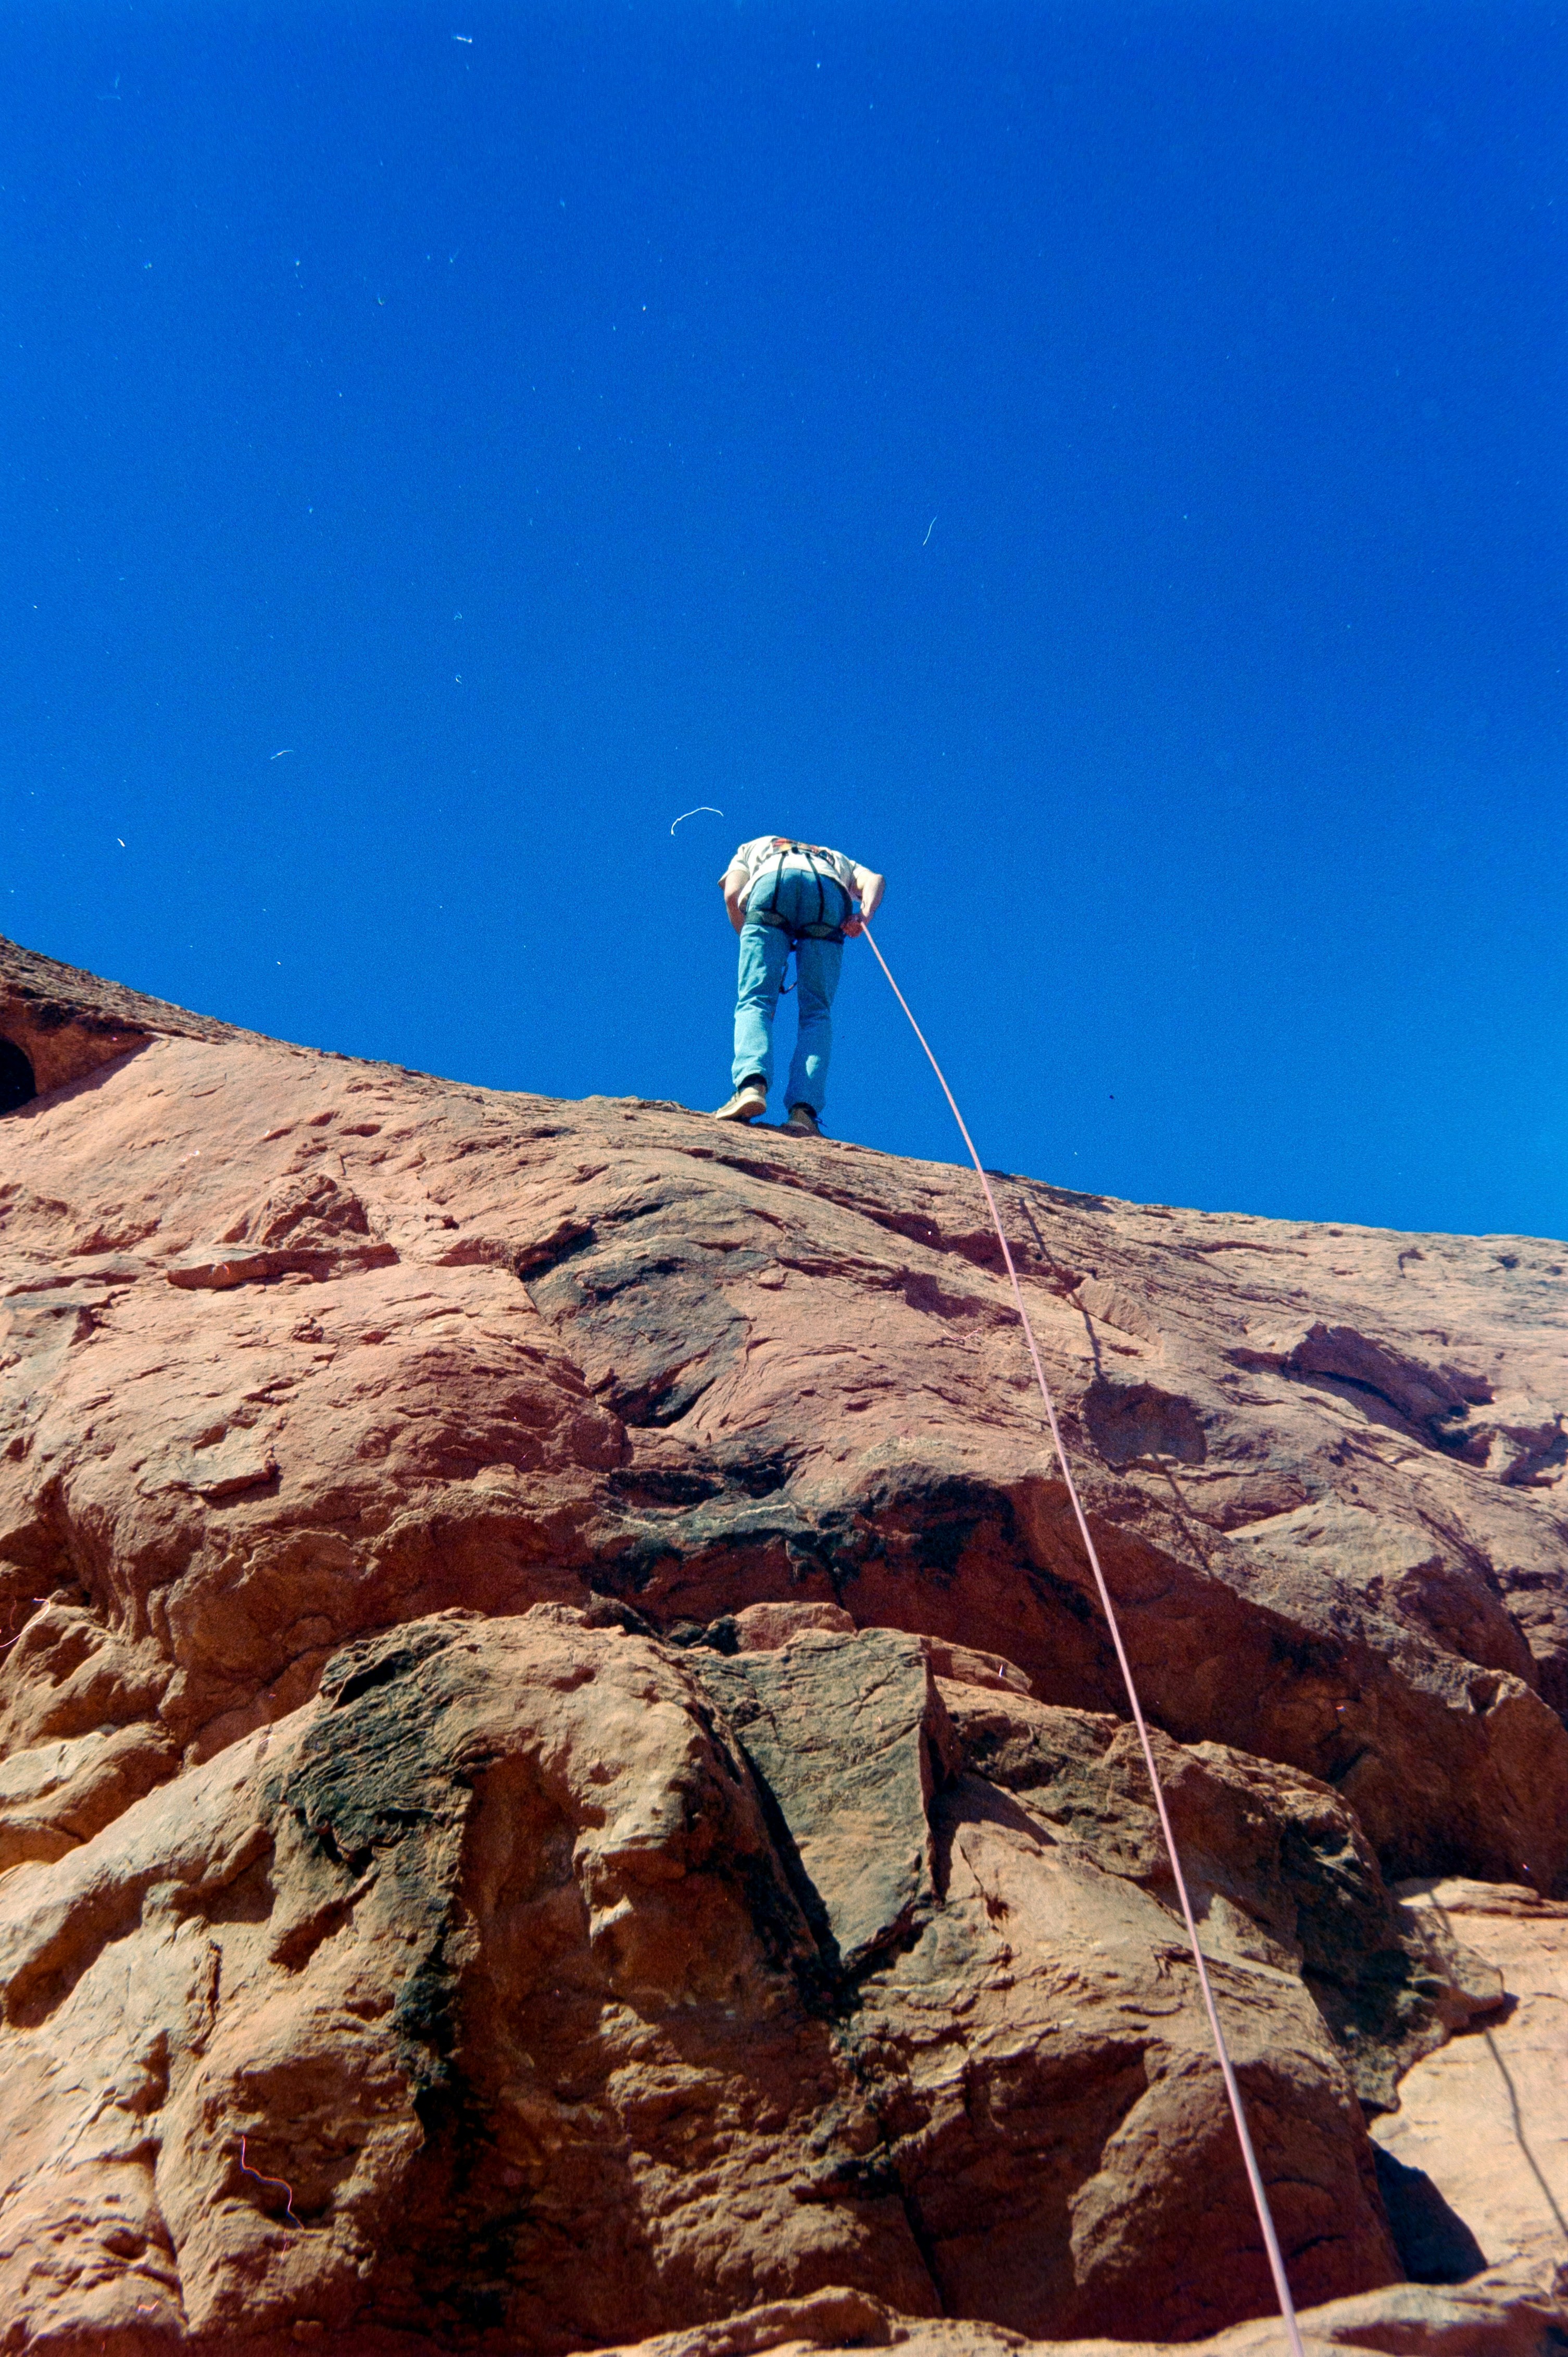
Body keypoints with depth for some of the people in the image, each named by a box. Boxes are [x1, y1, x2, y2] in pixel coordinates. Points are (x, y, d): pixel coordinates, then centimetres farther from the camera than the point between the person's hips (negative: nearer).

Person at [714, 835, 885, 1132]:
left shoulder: (751, 849, 42)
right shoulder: (837, 860, 44)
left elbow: (733, 894, 19)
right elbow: (874, 879, 19)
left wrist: (751, 940, 23)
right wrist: (865, 914, 2)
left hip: (771, 882, -1)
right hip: (830, 893, 1)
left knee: (754, 1001, -5)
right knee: (816, 1013, 1)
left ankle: (751, 1083, -34)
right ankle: (804, 1108, -19)